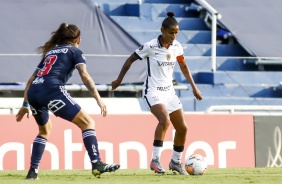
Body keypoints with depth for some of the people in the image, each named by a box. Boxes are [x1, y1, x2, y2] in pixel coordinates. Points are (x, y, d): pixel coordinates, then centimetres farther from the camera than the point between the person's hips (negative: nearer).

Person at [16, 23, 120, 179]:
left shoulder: (50, 52, 32)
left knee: (44, 130, 30)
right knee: (87, 123, -2)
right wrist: (98, 99, -6)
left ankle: (32, 171, 24)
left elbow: (32, 79, 30)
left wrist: (26, 104, 33)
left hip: (32, 92, 7)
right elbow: (84, 75, -2)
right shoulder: (75, 51, 14)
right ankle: (97, 165, -16)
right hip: (52, 90, -7)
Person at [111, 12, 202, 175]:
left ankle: (176, 162, 24)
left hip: (169, 91, 7)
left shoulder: (177, 46, -1)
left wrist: (194, 87, 13)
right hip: (153, 91, -7)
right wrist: (119, 80, 5)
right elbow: (130, 60, -4)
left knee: (182, 128, 5)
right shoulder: (150, 46, -17)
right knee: (165, 120, -30)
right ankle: (155, 160, -27)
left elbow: (183, 66, 16)